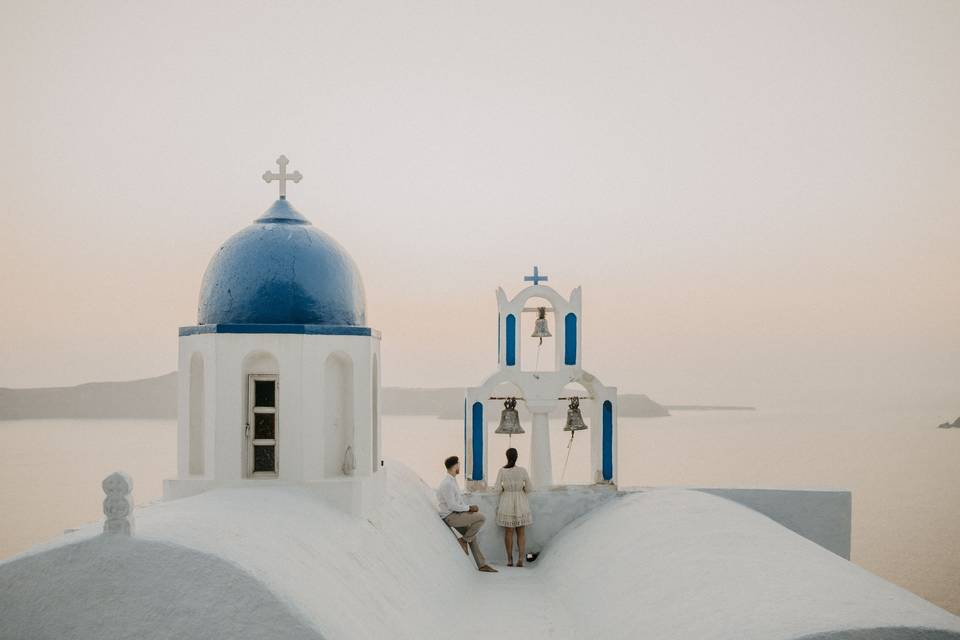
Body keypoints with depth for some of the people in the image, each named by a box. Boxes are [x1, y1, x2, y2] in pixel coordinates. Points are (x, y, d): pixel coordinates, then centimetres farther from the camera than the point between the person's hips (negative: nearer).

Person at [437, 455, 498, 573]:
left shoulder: (452, 481, 13)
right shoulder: (447, 484, -20)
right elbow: (452, 506, -22)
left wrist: (469, 507, 0)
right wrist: (469, 508, -12)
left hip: (455, 515, 10)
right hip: (450, 516, -10)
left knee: (472, 537, 10)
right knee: (481, 518, -17)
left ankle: (482, 565, 13)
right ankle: (463, 541, -5)